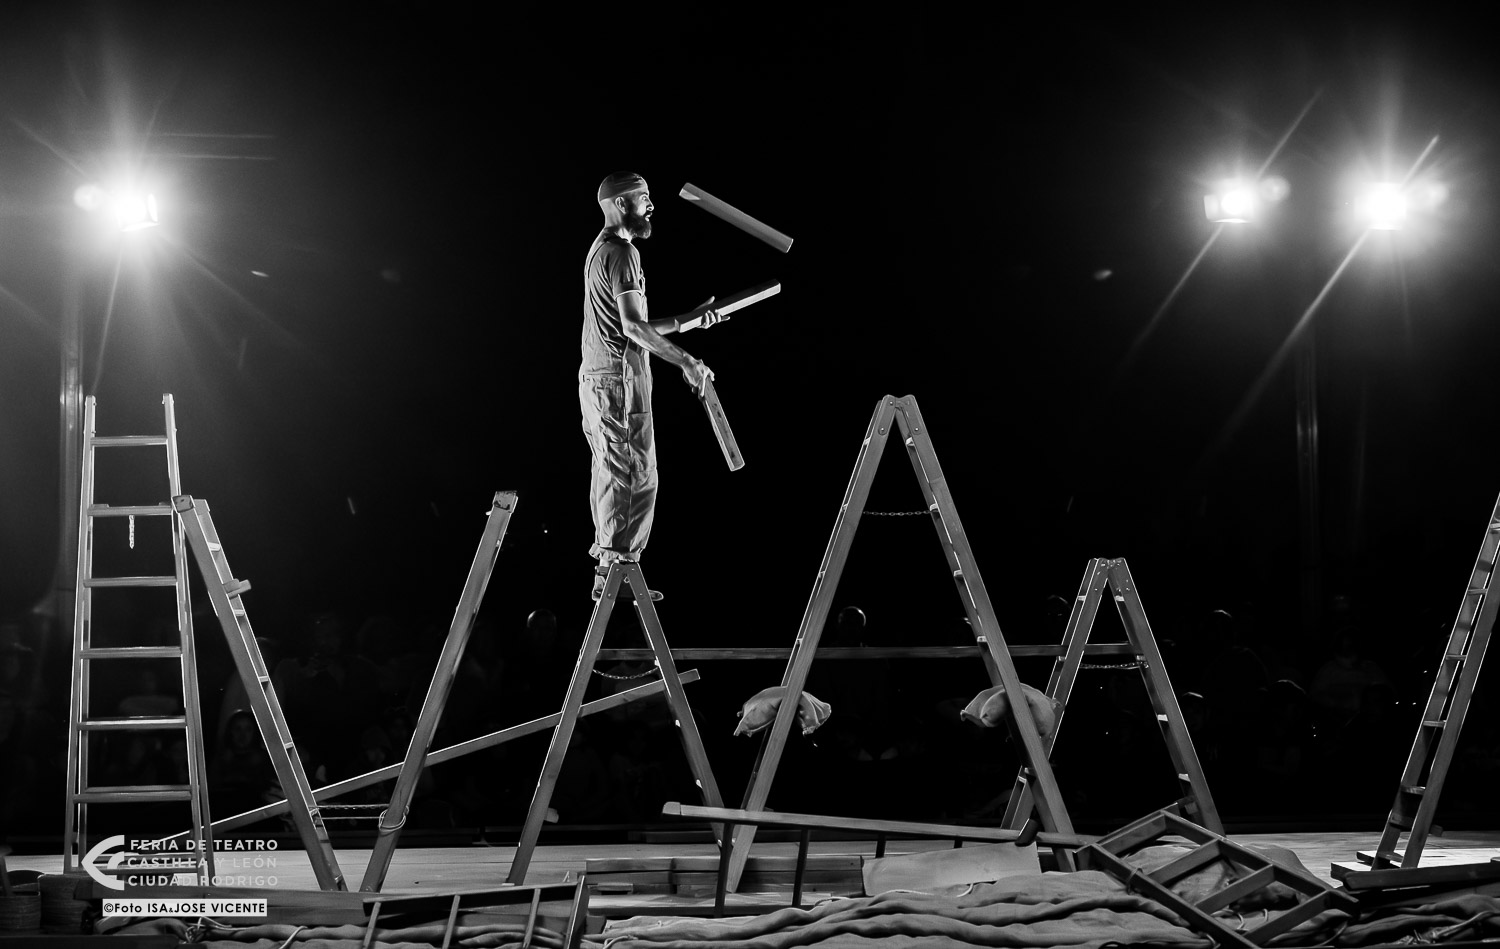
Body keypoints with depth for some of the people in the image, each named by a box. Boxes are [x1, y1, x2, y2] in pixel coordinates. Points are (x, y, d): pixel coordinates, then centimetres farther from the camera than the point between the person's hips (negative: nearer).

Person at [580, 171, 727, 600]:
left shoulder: (600, 250, 20)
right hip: (619, 378, -10)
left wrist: (689, 319, 24)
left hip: (597, 377, 10)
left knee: (611, 476, 13)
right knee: (636, 477, -7)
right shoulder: (622, 252, -12)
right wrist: (687, 363, -19)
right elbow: (633, 326, -21)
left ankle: (608, 567, 17)